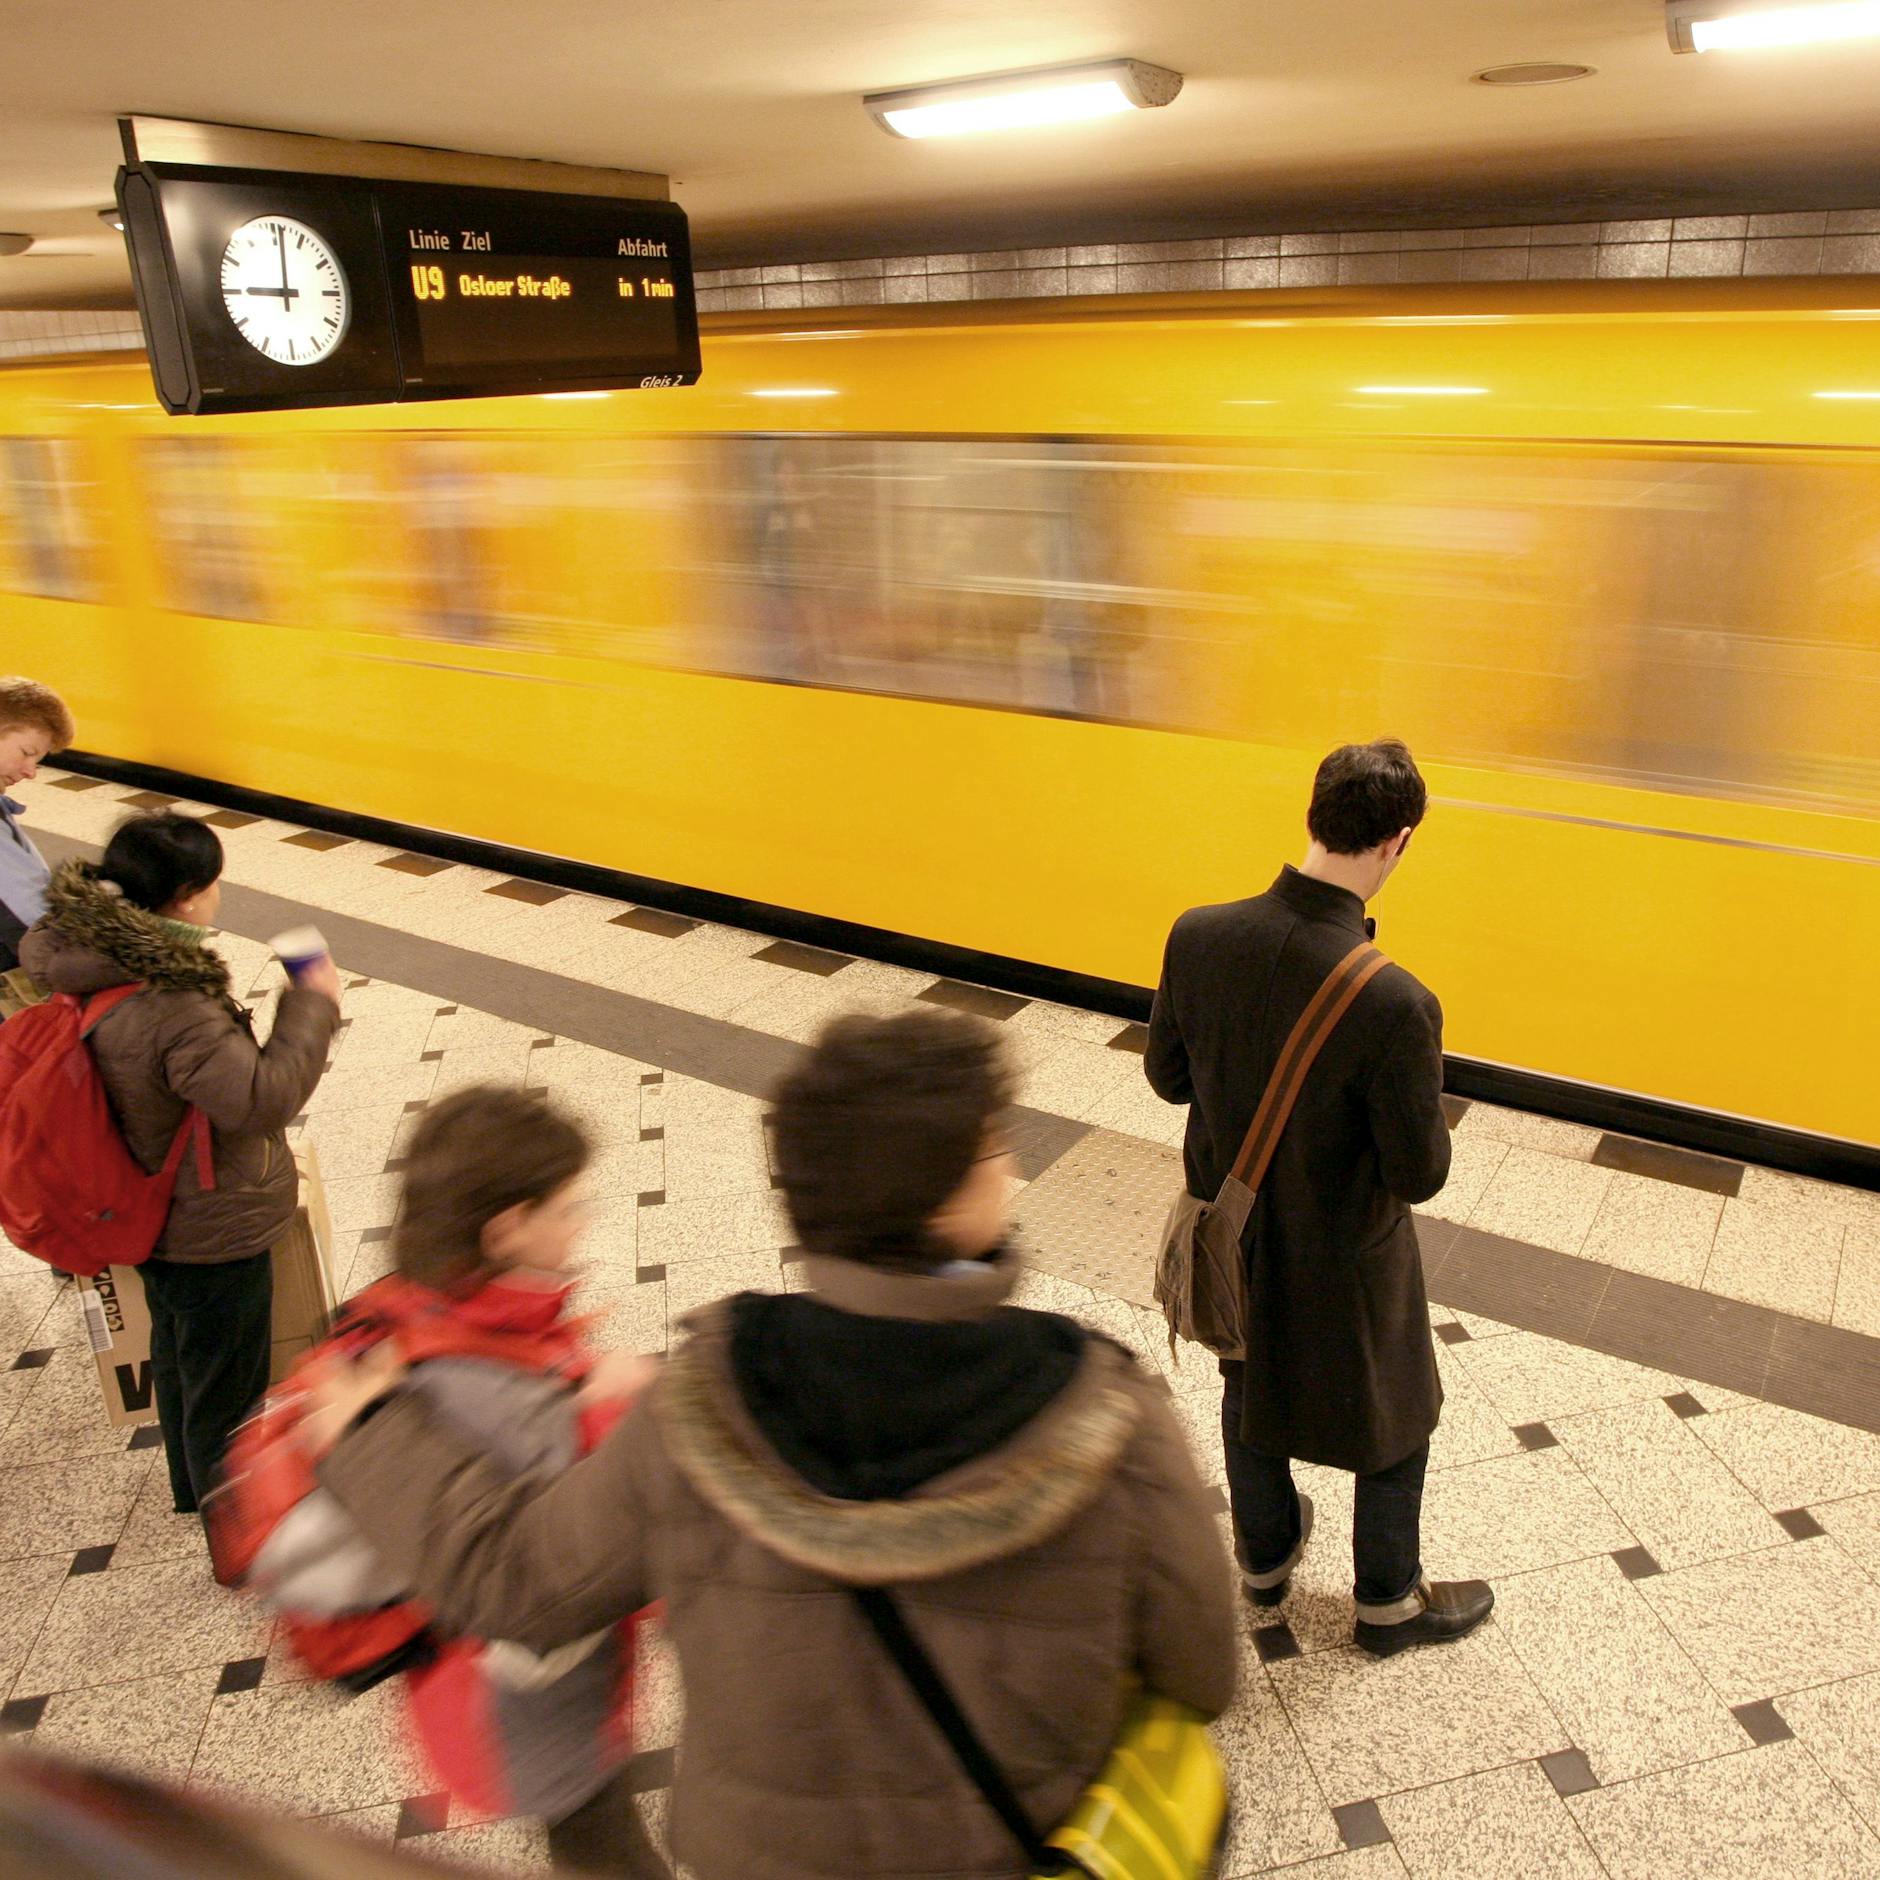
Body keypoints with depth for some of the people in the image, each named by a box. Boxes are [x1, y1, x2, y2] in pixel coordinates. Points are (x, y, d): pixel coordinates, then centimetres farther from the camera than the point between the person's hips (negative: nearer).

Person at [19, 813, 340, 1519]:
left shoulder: (86, 965, -9)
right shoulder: (174, 1008, -36)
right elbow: (260, 1100, -40)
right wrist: (312, 1007, -31)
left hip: (153, 1219, 10)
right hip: (214, 1236, -9)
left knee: (178, 1361, 32)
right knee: (225, 1399, 12)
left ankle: (195, 1488, 57)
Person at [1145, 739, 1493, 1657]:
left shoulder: (1198, 936, -20)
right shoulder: (1394, 1005, -35)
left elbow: (1168, 1076, -5)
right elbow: (1420, 1174, -23)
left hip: (1233, 1232, 5)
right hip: (1341, 1261, -5)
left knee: (1249, 1392, 30)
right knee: (1396, 1424, 23)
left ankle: (1265, 1555, 55)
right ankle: (1389, 1603, 46)